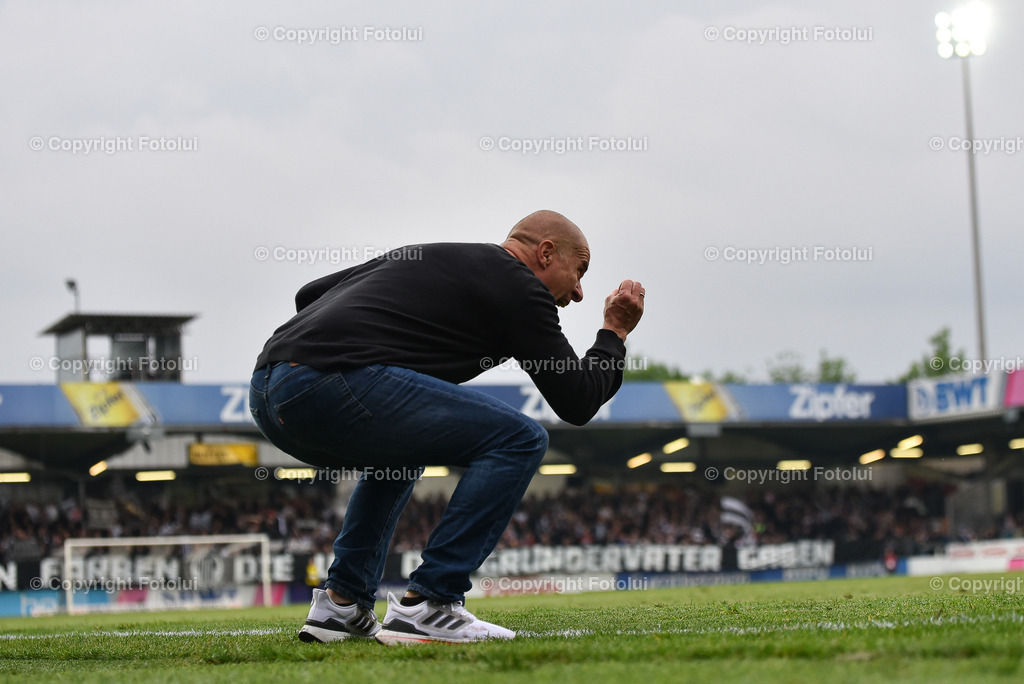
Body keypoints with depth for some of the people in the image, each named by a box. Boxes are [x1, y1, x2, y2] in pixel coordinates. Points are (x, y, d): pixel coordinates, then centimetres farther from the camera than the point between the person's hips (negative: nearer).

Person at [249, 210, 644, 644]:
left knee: (401, 449, 36)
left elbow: (310, 294, 35)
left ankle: (341, 605, 24)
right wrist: (615, 333, 25)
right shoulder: (517, 285, 9)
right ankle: (426, 607, -4)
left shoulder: (426, 255, 32)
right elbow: (578, 403, 9)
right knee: (518, 440, -3)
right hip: (329, 384, -9)